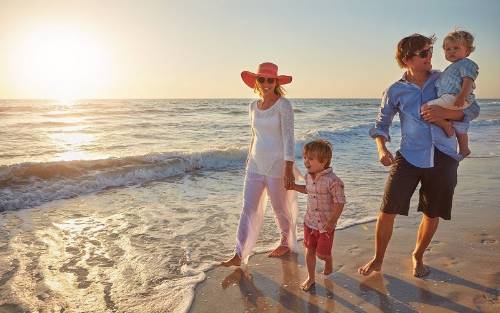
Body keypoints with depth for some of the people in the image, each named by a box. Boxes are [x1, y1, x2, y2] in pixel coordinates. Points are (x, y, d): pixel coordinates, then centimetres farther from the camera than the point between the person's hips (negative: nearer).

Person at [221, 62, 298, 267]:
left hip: (277, 165, -5)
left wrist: (289, 169, -23)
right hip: (256, 165, 6)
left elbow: (288, 137, -17)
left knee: (280, 208, 10)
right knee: (248, 208, 2)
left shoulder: (283, 105, -10)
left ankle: (286, 243, 35)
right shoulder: (253, 106, 9)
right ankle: (239, 255, 6)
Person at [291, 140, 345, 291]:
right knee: (309, 250, 12)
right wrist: (295, 187, 12)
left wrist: (332, 221, -22)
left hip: (326, 224, -6)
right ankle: (311, 277, 29)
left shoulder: (332, 180, -24)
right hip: (310, 221, 6)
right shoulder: (309, 176, -1)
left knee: (322, 253, 6)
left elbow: (340, 202, -20)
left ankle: (328, 263, 42)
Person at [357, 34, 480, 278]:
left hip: (443, 159, 2)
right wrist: (382, 149, -12)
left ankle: (417, 257, 38)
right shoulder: (396, 91, -1)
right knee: (388, 211, -5)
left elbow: (473, 109, 4)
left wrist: (445, 113, -16)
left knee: (432, 214, 13)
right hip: (409, 157, -1)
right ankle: (377, 260, 18)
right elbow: (382, 123, 6)